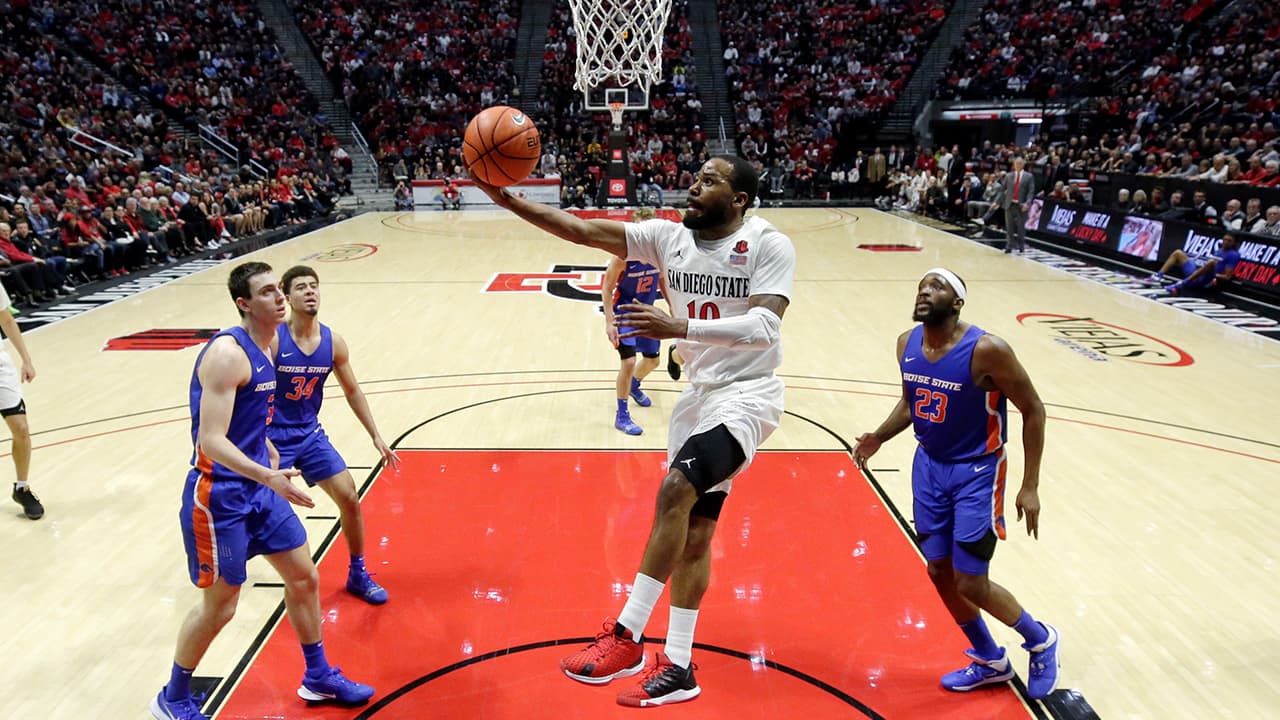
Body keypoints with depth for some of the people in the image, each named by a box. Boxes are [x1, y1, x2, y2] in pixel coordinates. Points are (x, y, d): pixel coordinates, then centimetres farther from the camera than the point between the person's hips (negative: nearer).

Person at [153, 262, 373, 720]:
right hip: (219, 495, -8)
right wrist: (270, 476, -37)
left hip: (259, 488, 9)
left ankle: (318, 677, 31)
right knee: (219, 604, 5)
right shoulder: (227, 353, -21)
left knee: (304, 578, 13)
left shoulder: (269, 346, 6)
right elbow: (211, 441, -27)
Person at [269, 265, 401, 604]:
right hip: (272, 437, -4)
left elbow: (353, 391, 7)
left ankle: (358, 575, 16)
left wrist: (376, 437, 6)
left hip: (310, 434, 4)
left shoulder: (333, 343, -5)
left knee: (349, 497, -2)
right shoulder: (272, 340, -19)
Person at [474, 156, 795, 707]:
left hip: (748, 394, -6)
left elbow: (766, 326, -25)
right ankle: (678, 667, 18)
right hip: (698, 394, 6)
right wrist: (509, 201, -13)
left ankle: (626, 636, -13)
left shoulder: (769, 245, -12)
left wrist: (679, 327, -34)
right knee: (693, 532, 8)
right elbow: (582, 230, -3)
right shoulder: (669, 236, 1)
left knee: (675, 489, -25)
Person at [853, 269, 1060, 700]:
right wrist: (880, 437, -7)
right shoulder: (907, 344, -5)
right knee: (939, 572, 12)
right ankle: (989, 662, 35)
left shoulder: (986, 350, -24)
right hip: (929, 466, 6)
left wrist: (1030, 486, -13)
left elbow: (1033, 409, -13)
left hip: (977, 472, -6)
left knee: (971, 584, -3)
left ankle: (1041, 641, 28)